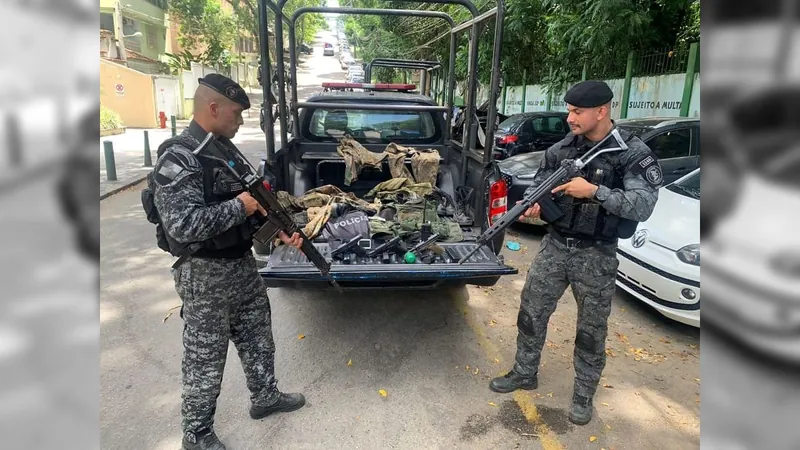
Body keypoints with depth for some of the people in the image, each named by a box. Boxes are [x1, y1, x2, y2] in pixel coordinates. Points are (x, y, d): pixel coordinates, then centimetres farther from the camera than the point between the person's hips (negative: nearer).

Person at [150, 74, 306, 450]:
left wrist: (279, 229, -1)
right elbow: (183, 225, -31)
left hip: (243, 264, 8)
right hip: (205, 276, -8)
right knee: (205, 359, 8)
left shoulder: (226, 149, 8)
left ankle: (265, 397, 43)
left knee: (258, 339, 22)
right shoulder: (178, 160, -20)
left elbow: (253, 204, 14)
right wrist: (240, 206, -22)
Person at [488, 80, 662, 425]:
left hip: (596, 255, -4)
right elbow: (537, 186, 7)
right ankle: (524, 373, 32)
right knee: (531, 313, 11)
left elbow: (643, 206, -21)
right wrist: (532, 204, -14)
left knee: (591, 329, 10)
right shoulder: (561, 149, 1)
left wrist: (595, 192, -30)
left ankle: (584, 395, 29)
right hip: (555, 245, 4)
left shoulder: (632, 153, -12)